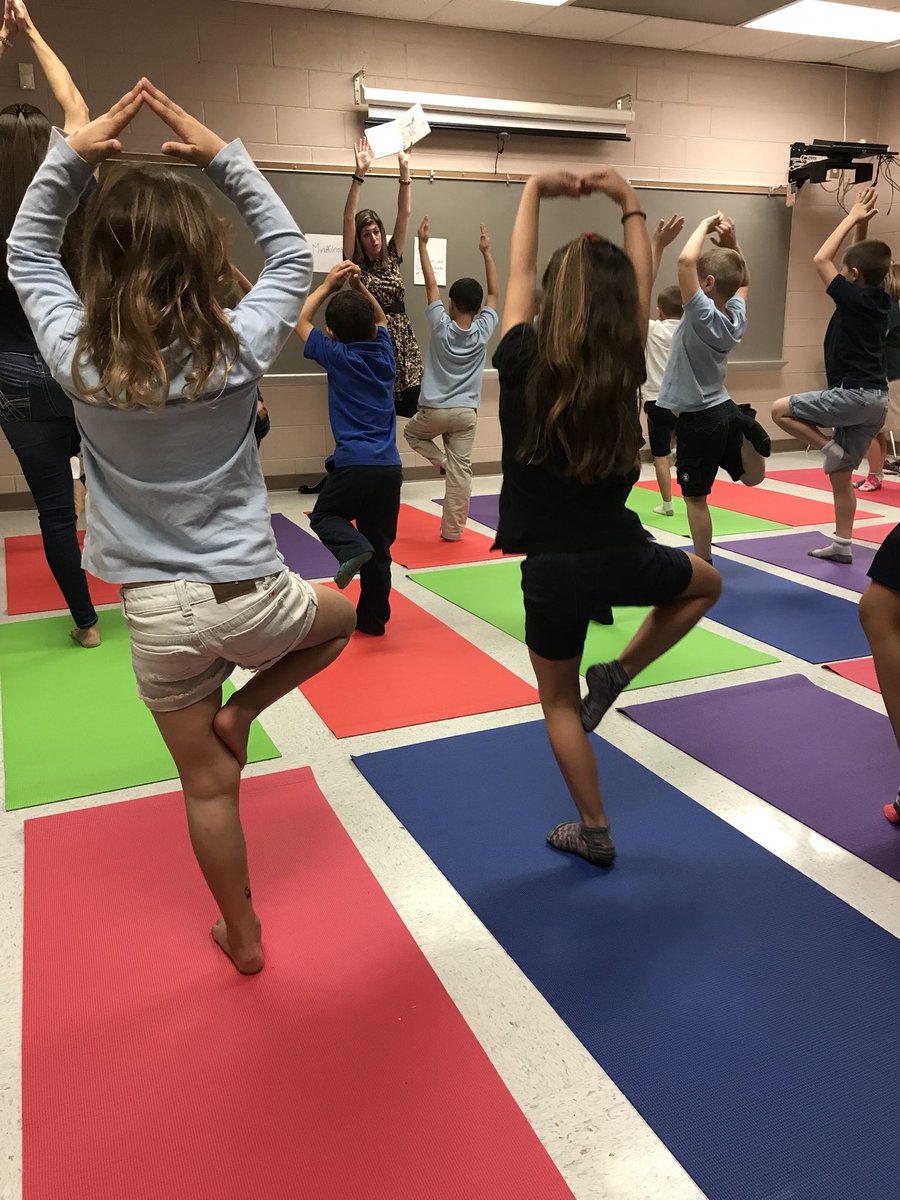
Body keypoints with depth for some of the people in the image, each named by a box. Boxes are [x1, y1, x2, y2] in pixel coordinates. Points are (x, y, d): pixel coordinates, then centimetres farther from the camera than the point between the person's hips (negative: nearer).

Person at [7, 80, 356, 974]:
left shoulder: (77, 360, -8)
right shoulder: (235, 353, -13)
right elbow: (291, 255, 5)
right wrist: (224, 155, 2)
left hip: (155, 614, 2)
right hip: (248, 596, -2)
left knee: (208, 785, 16)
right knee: (341, 616, 32)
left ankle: (243, 938, 34)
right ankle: (242, 712, 18)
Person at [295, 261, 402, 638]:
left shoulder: (337, 356, -2)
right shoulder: (383, 352, 9)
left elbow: (300, 320, 13)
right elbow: (382, 320, 31)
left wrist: (329, 285, 19)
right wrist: (359, 287, 19)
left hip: (353, 464, -5)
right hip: (390, 467, 5)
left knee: (324, 516, 18)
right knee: (380, 546, 11)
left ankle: (353, 549, -12)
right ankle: (372, 618, 16)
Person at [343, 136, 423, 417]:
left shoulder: (392, 258, 12)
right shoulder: (355, 263, 3)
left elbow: (404, 213, 8)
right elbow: (349, 218, -7)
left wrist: (404, 170, 0)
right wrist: (360, 173, -15)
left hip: (402, 337, 4)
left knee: (414, 406, -9)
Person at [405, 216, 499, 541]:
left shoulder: (441, 327, -8)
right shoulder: (483, 330, -5)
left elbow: (430, 284, -1)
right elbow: (494, 293, 8)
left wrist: (423, 244, 6)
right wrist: (486, 252, 13)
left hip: (434, 411, -1)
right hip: (466, 413, 2)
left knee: (411, 433, 29)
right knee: (461, 471, 3)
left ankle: (442, 462, 7)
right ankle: (453, 529, 3)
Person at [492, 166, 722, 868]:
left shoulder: (524, 364, -9)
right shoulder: (627, 367, -4)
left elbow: (520, 273, 6)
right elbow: (641, 284, 12)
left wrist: (535, 192, 16)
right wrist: (629, 204, 20)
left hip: (552, 570, 0)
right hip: (623, 556, 1)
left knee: (559, 703, 18)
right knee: (707, 583, 32)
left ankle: (595, 832, 26)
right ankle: (617, 675, 16)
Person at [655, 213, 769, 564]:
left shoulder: (704, 315, -22)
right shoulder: (736, 316, 0)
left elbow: (685, 261, -31)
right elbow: (743, 281, 22)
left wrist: (706, 226, -15)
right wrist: (731, 243, 8)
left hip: (698, 420, -8)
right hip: (724, 410, 8)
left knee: (695, 497, 3)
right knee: (753, 476, 27)